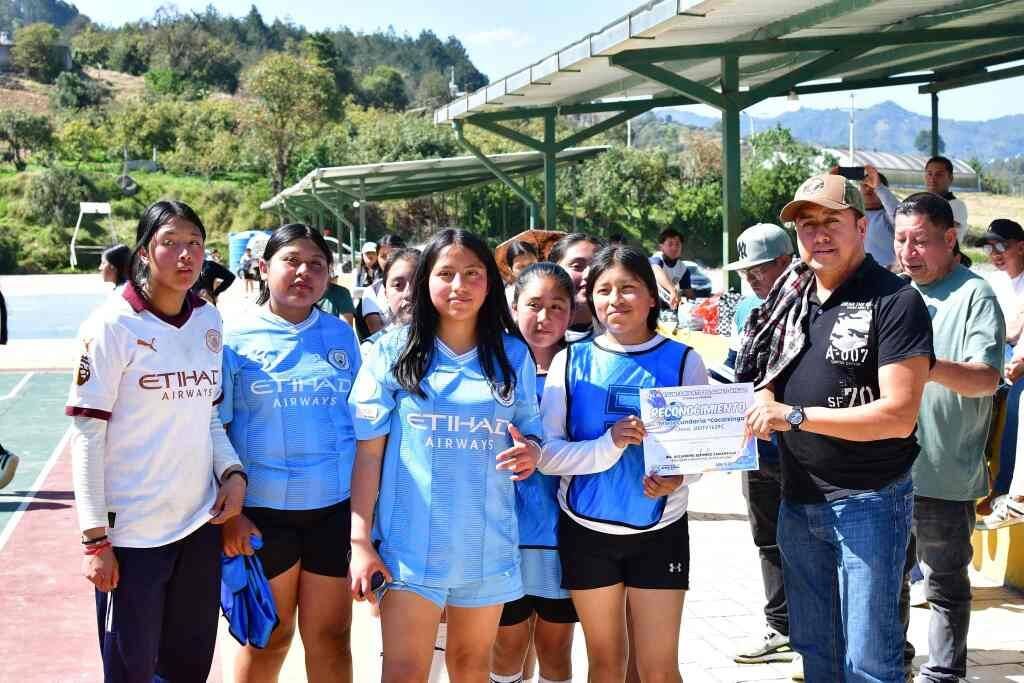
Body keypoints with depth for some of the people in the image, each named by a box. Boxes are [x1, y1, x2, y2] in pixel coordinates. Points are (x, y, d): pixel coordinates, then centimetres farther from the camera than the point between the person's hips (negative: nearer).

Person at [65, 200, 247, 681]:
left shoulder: (208, 321, 6)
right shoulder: (112, 326, -10)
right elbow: (86, 434, -11)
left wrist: (232, 472, -2)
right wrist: (95, 537, -13)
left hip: (201, 521, 5)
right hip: (132, 531, -5)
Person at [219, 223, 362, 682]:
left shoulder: (342, 336, 5)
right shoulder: (235, 339, -4)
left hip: (335, 506, 2)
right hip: (263, 509, -2)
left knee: (331, 637, 9)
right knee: (269, 636, 12)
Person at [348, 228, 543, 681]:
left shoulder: (513, 354, 5)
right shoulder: (394, 351, -2)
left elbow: (531, 434, 14)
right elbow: (368, 450, -3)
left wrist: (531, 452, -11)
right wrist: (361, 541, -9)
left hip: (488, 541, 3)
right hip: (411, 542, -3)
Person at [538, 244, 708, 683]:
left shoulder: (683, 360, -4)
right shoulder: (571, 361, -3)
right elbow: (547, 452, -7)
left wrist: (677, 477, -23)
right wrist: (608, 445, -24)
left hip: (659, 531, -1)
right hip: (586, 531, 1)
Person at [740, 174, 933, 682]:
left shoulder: (895, 302, -13)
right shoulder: (790, 299, 8)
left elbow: (898, 416, -21)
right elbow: (767, 377, 19)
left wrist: (795, 415, -23)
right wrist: (763, 401, -6)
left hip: (868, 503, -7)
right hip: (799, 501, 7)